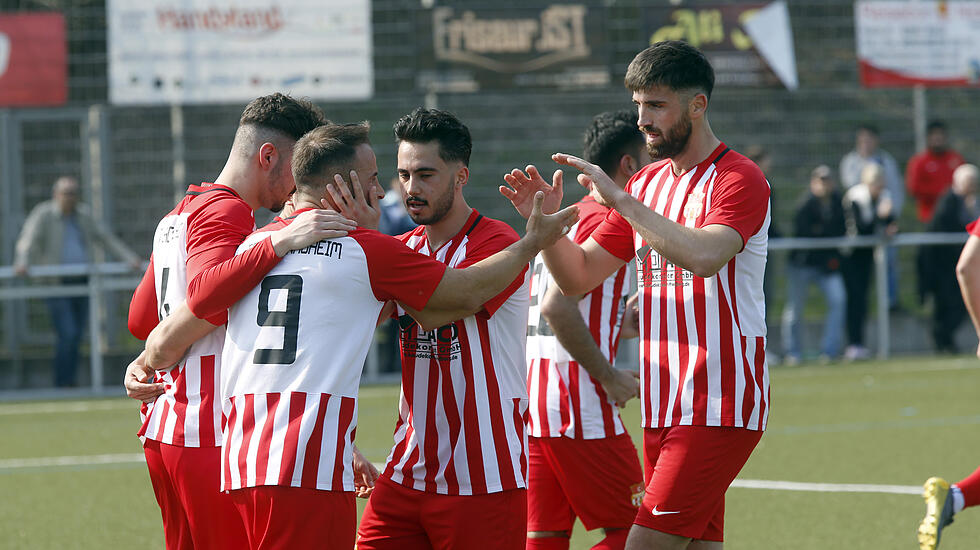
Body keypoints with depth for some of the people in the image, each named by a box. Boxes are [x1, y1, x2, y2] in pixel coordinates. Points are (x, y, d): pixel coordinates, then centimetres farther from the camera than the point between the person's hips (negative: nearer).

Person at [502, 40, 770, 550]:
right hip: (662, 407, 7)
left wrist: (620, 200, -24)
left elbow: (703, 255, -28)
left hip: (718, 407, -7)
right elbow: (577, 277, 15)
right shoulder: (647, 183, 16)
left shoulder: (738, 179, -8)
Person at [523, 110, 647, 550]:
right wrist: (609, 377, -15)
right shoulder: (604, 221, -10)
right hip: (579, 408, -9)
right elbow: (556, 307, -21)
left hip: (534, 405, 9)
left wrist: (631, 320, 26)